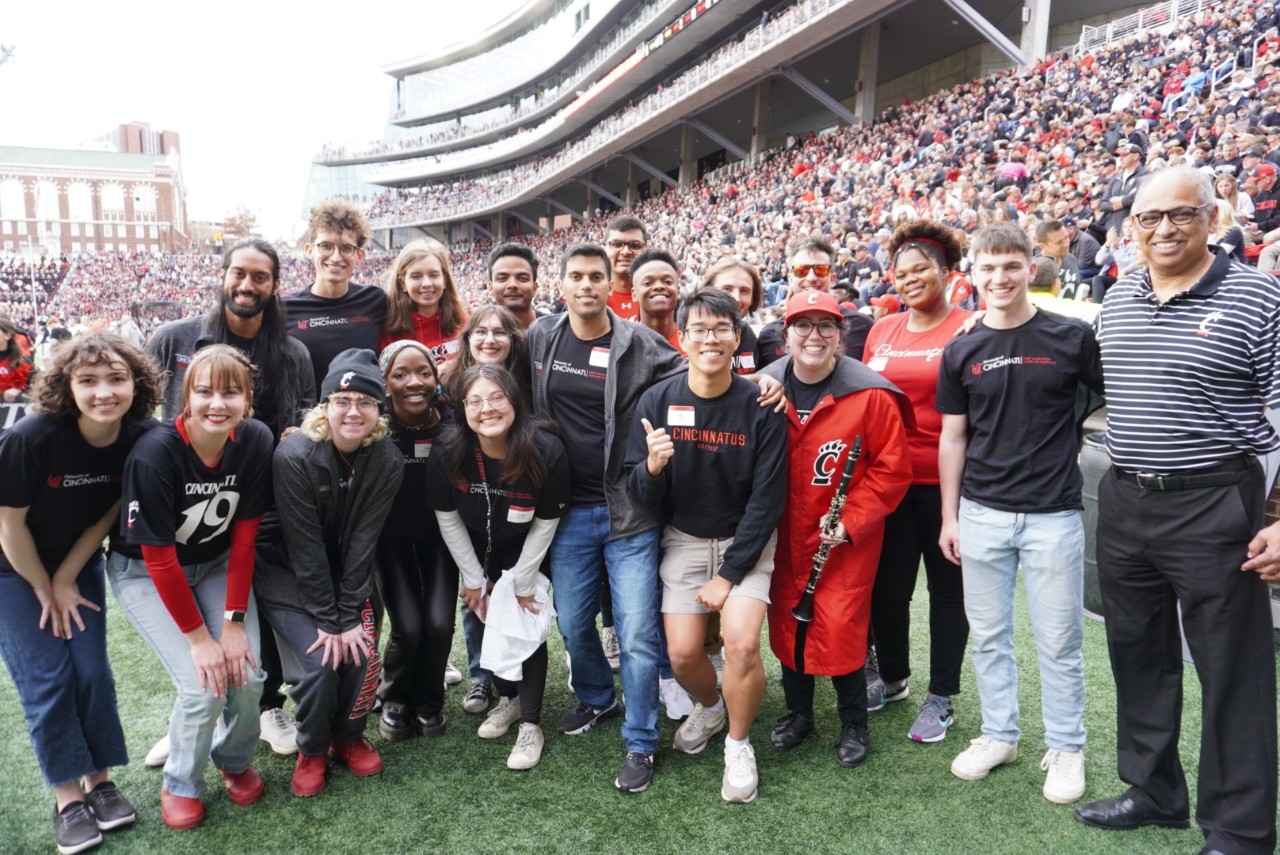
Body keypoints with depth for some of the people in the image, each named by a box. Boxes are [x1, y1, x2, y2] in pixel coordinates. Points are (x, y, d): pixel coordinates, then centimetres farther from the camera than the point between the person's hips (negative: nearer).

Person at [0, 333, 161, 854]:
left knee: (92, 672, 3)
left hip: (78, 563, 3)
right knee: (46, 681, -3)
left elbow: (107, 514, -7)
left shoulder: (140, 439, -20)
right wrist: (45, 591, -9)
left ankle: (99, 780, 19)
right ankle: (67, 797, 11)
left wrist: (66, 580, -5)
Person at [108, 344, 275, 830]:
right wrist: (198, 636, -18)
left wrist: (234, 621, -13)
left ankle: (236, 760, 22)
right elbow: (159, 559, -22)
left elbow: (244, 538, -12)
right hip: (144, 573, -3)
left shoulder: (256, 442, -20)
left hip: (216, 565, 3)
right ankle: (181, 784, 15)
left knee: (247, 675, -10)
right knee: (204, 685, -15)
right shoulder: (155, 454, -29)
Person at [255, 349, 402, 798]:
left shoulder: (388, 461, -15)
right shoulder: (294, 456, -25)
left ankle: (349, 736, 19)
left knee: (362, 657, -12)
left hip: (350, 576, 3)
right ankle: (311, 750, 14)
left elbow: (363, 541, -14)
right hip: (289, 577, -3)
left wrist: (349, 616, -16)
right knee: (318, 664, -16)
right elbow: (305, 546, -22)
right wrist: (328, 621, -19)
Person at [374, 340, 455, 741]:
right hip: (391, 535, -1)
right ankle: (395, 700, 19)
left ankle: (429, 702, 18)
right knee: (407, 626, -13)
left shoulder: (452, 423, -18)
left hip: (438, 531, 1)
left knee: (439, 623, -12)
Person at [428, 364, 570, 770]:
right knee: (486, 619, 5)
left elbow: (544, 525, -20)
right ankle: (508, 698, 30)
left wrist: (522, 584, -12)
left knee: (526, 626, -8)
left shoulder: (546, 452, -32)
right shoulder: (450, 454, -26)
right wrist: (473, 579, -6)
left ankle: (530, 724, 6)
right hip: (476, 549, 3)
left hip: (525, 551, -2)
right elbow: (447, 518, -11)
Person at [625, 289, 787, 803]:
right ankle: (709, 707, 32)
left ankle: (739, 744, 10)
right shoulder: (658, 401, -9)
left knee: (741, 642, -19)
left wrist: (729, 574, -14)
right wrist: (652, 467, -31)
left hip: (746, 540, -2)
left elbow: (767, 499, -12)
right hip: (684, 539, 2)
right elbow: (641, 495, -7)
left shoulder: (760, 407, -14)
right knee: (683, 652, -5)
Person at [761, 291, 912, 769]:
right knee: (786, 622, 12)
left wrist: (851, 522, -16)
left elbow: (892, 469, -10)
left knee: (840, 628, -3)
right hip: (784, 535, 4)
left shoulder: (871, 395, -12)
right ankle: (797, 712, 36)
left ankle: (853, 724, 24)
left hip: (846, 541, -3)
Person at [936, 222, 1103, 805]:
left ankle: (1066, 747, 27)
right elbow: (953, 437, 8)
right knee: (989, 636, 13)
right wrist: (949, 516, 7)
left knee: (1058, 641, 8)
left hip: (1053, 514, -2)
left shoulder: (1071, 337, -4)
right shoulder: (961, 352, 4)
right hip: (982, 515, 3)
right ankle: (999, 734, 31)